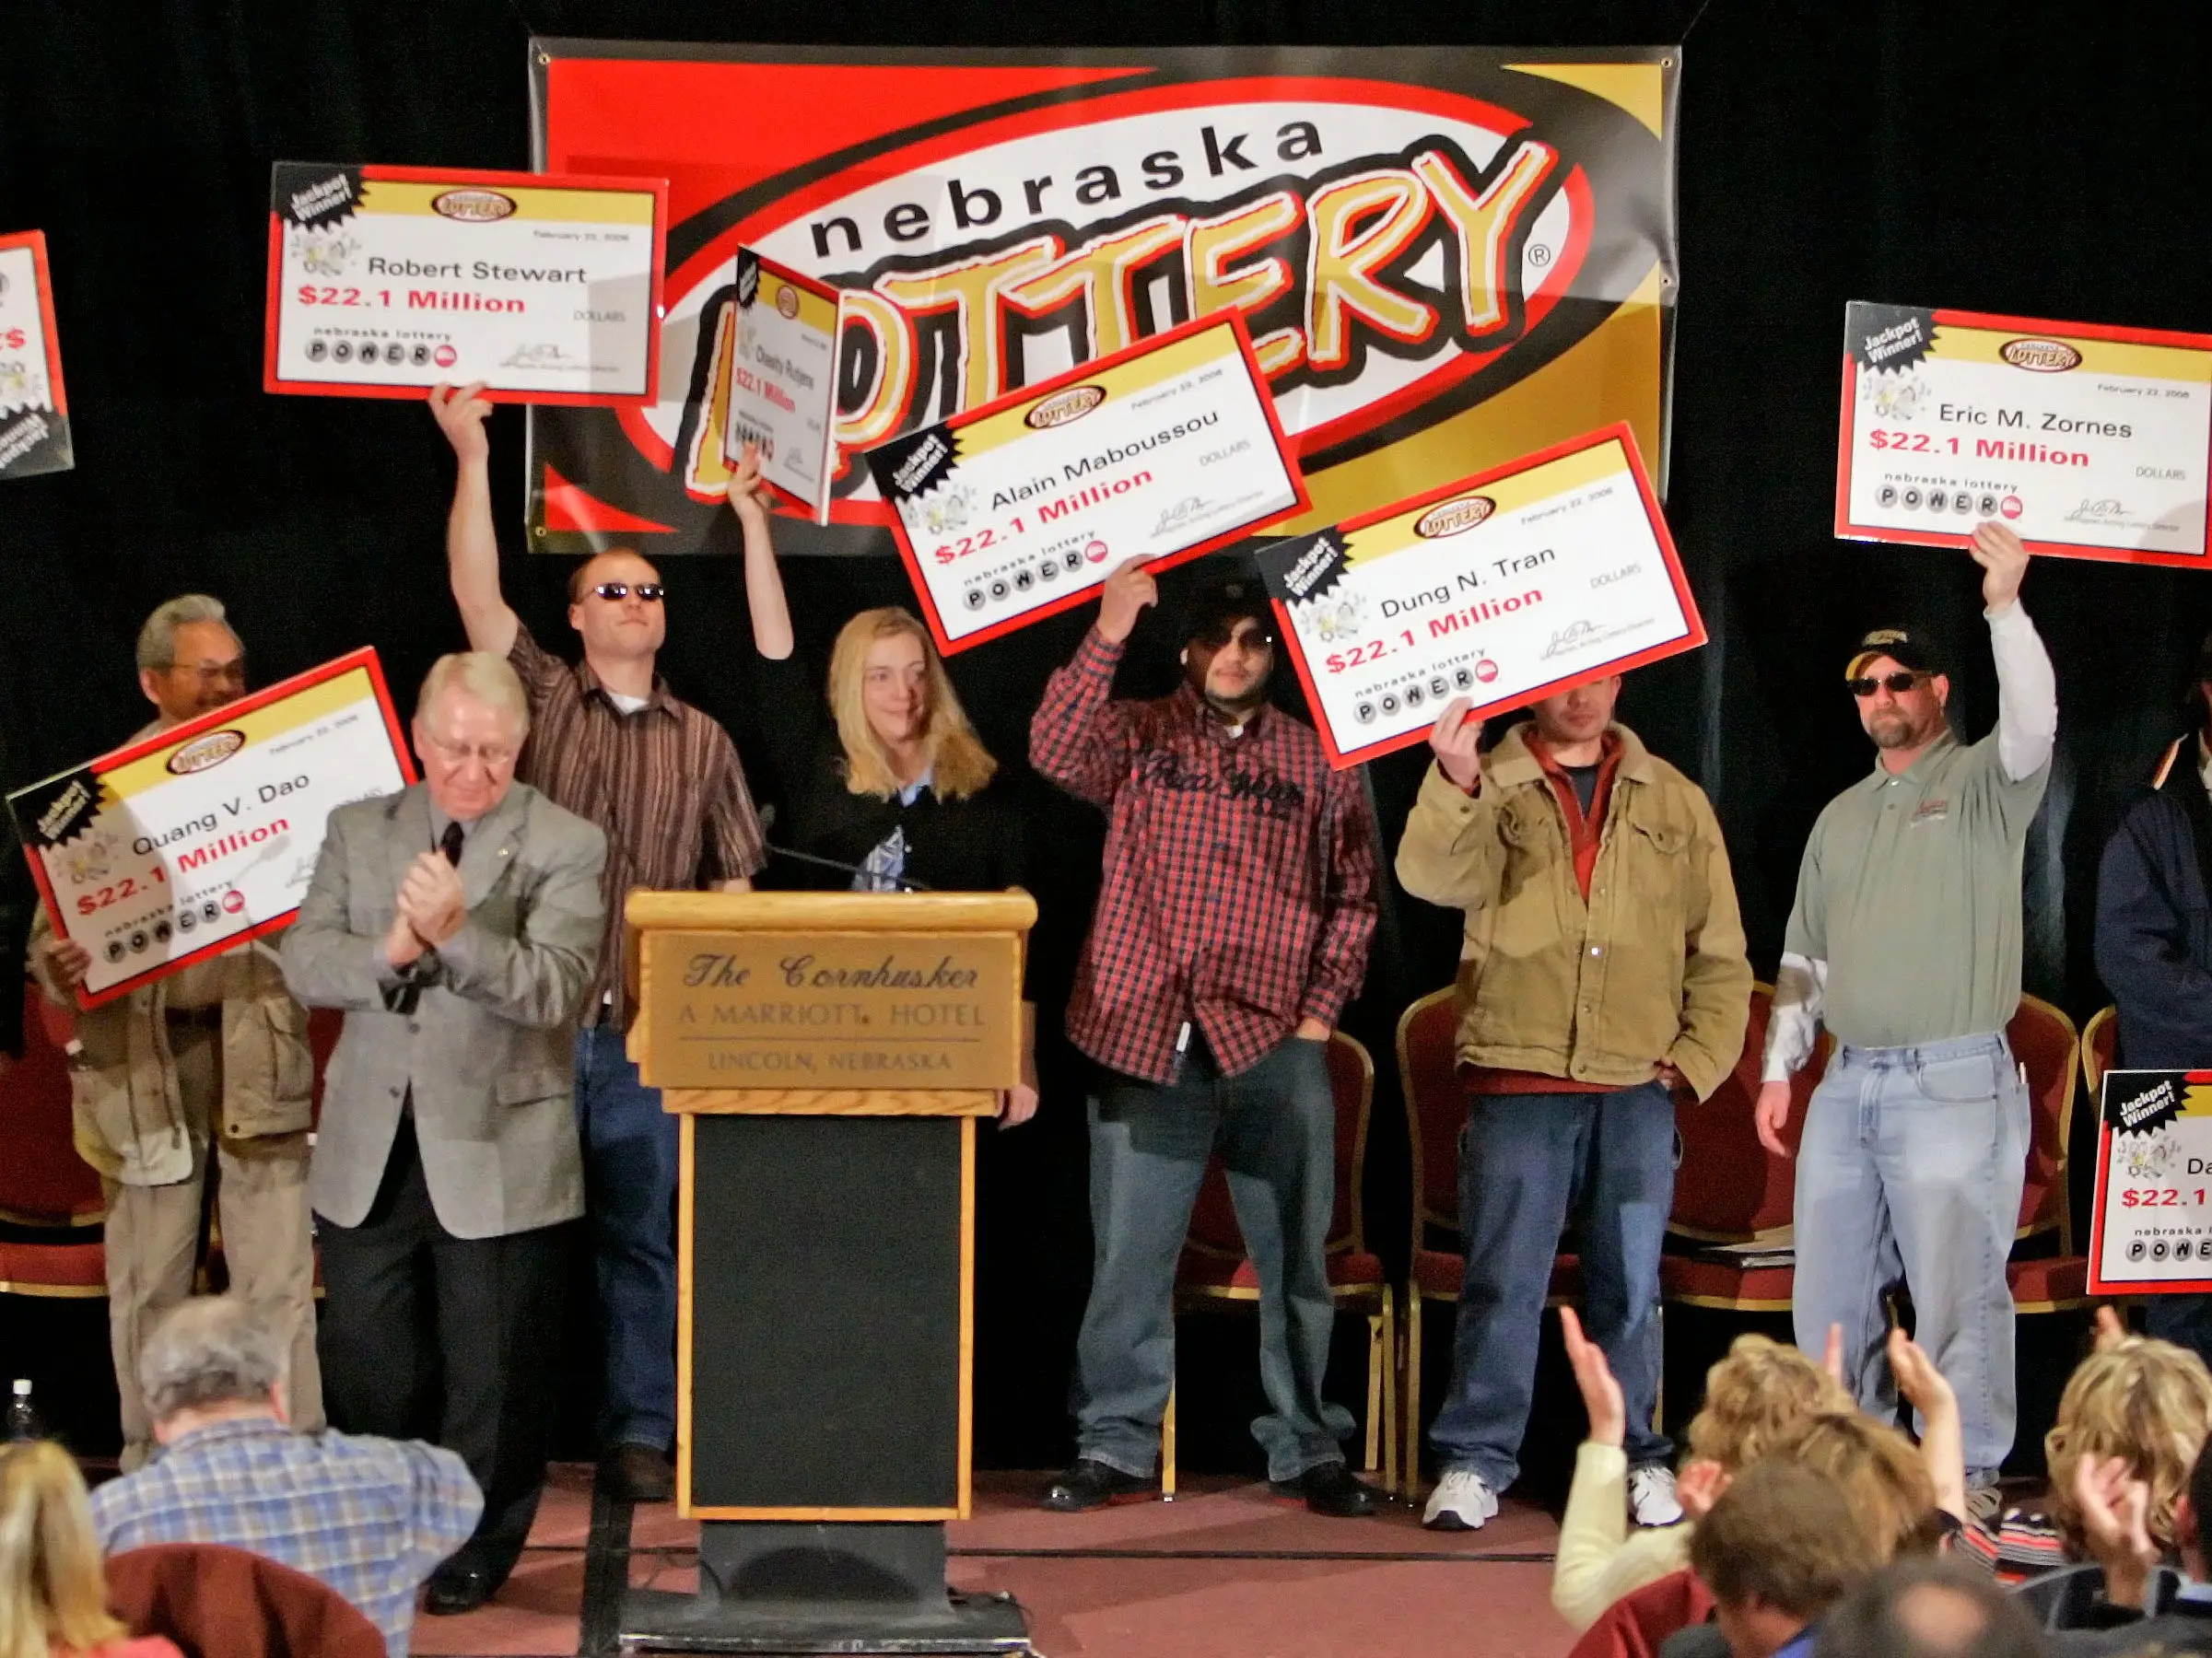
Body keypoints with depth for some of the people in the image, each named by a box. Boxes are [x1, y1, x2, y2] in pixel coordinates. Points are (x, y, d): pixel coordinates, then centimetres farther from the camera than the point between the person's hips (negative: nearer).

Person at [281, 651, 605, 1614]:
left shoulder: (565, 847, -3)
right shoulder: (359, 831, 9)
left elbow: (553, 989, -16)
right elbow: (304, 962, 0)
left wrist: (457, 935, -31)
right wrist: (389, 955, -19)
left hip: (495, 1155, -3)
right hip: (370, 1154, 3)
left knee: (494, 1373, 5)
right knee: (364, 1365, 10)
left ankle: (478, 1550, 22)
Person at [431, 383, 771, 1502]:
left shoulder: (702, 743, 13)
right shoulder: (542, 699, 7)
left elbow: (731, 884, 12)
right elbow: (474, 590, -5)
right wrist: (471, 456, -12)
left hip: (648, 1029, 1)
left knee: (640, 1233, 4)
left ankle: (640, 1434, 9)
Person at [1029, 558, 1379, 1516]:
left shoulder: (1316, 761, 9)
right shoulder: (1138, 738, 7)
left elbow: (1354, 894, 12)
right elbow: (1055, 751, -13)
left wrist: (1322, 1009, 4)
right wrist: (1106, 637, -22)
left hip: (1274, 1042, 1)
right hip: (1147, 1036, -1)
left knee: (1294, 1257, 4)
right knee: (1128, 1256, 2)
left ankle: (1308, 1451, 12)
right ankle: (1115, 1445, 10)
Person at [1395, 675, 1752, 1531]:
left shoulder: (1674, 803, 11)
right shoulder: (1491, 793, 3)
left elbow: (1719, 953, 13)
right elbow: (1435, 876, -19)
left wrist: (1698, 1059, 3)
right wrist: (1452, 784, -36)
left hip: (1636, 1089, 2)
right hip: (1516, 1081, -2)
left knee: (1630, 1284, 7)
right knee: (1502, 1280, -2)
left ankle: (1638, 1461, 16)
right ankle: (1475, 1462, 4)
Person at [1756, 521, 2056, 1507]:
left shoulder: (1980, 786, 1)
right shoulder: (1840, 818, 19)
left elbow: (2033, 726, -22)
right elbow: (1804, 956, 22)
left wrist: (2005, 608, -32)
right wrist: (1779, 1068, 14)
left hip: (1953, 1082, -6)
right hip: (1847, 1084, 7)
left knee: (1955, 1287, -7)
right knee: (1828, 1287, 8)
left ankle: (1968, 1477, -2)